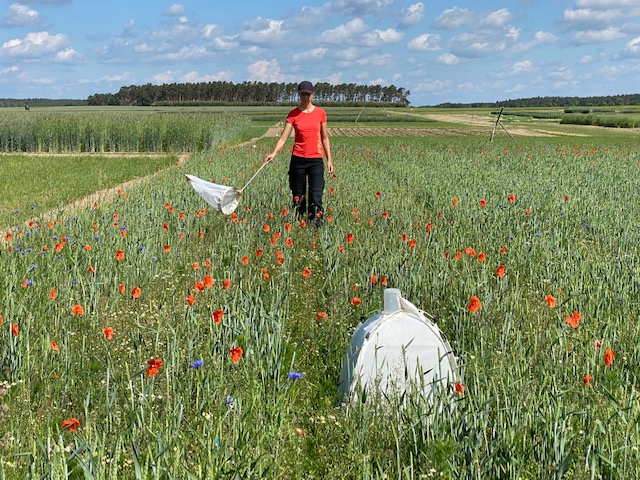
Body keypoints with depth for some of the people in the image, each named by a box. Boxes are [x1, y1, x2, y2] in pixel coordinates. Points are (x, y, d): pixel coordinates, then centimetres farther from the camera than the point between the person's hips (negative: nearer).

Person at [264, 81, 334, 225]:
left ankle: (317, 224, -2)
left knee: (316, 196, -7)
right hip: (298, 159, 0)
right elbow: (283, 138, -5)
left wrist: (329, 159, 8)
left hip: (316, 159, 0)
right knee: (298, 196, 5)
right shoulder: (293, 114, 1)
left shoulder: (320, 113, 4)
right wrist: (274, 153, -22)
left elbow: (324, 138, 11)